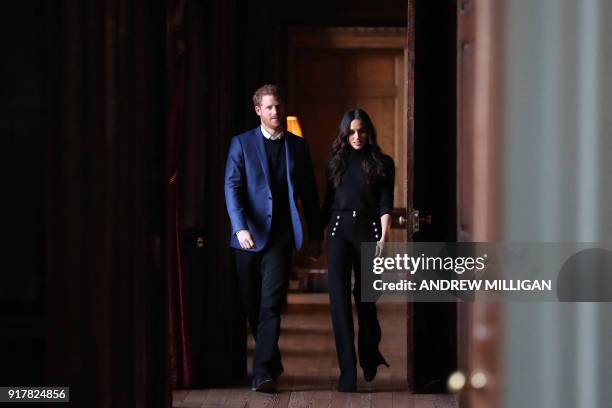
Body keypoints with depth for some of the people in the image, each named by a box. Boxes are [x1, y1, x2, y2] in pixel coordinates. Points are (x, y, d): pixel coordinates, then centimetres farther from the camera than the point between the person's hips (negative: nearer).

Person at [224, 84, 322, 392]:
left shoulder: (298, 146, 11)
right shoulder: (241, 143, 4)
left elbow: (309, 194, 14)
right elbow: (232, 187, -6)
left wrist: (315, 235, 13)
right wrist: (240, 227, -19)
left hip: (280, 236, -1)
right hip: (248, 236, 1)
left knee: (270, 304, -12)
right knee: (251, 305, 9)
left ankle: (263, 372, -14)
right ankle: (272, 362, 28)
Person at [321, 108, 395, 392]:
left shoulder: (382, 164, 6)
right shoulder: (335, 163, 14)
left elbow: (385, 204, -1)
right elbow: (327, 203, 16)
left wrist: (383, 237, -13)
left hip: (367, 230, -2)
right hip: (338, 230, 2)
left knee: (365, 297, 5)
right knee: (339, 297, -9)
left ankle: (369, 358, 31)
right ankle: (347, 373, -10)